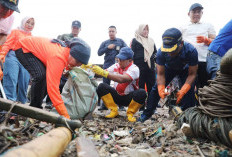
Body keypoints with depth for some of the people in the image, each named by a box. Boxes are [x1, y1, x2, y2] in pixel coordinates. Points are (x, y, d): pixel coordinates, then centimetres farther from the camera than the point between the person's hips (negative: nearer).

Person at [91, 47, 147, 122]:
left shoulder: (134, 69, -19)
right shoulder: (116, 66, -1)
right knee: (101, 87, -18)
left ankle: (130, 113, -8)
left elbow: (121, 79, -37)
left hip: (129, 98, -4)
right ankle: (114, 111, -7)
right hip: (116, 96, 4)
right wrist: (93, 68, -30)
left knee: (142, 93, -33)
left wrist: (103, 72, -42)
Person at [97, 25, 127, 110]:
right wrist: (107, 47, -8)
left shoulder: (121, 41, 13)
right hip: (107, 66, 2)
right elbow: (99, 53, 4)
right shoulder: (105, 43, 16)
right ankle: (104, 104, 10)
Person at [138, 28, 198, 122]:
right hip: (169, 68, 1)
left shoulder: (191, 51, -38)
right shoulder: (161, 52, -35)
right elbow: (161, 74, -24)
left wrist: (183, 90, -42)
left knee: (189, 90, -19)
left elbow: (192, 74, -28)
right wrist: (161, 90, -41)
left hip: (185, 69, -1)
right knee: (156, 88, -6)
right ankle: (147, 113, 9)